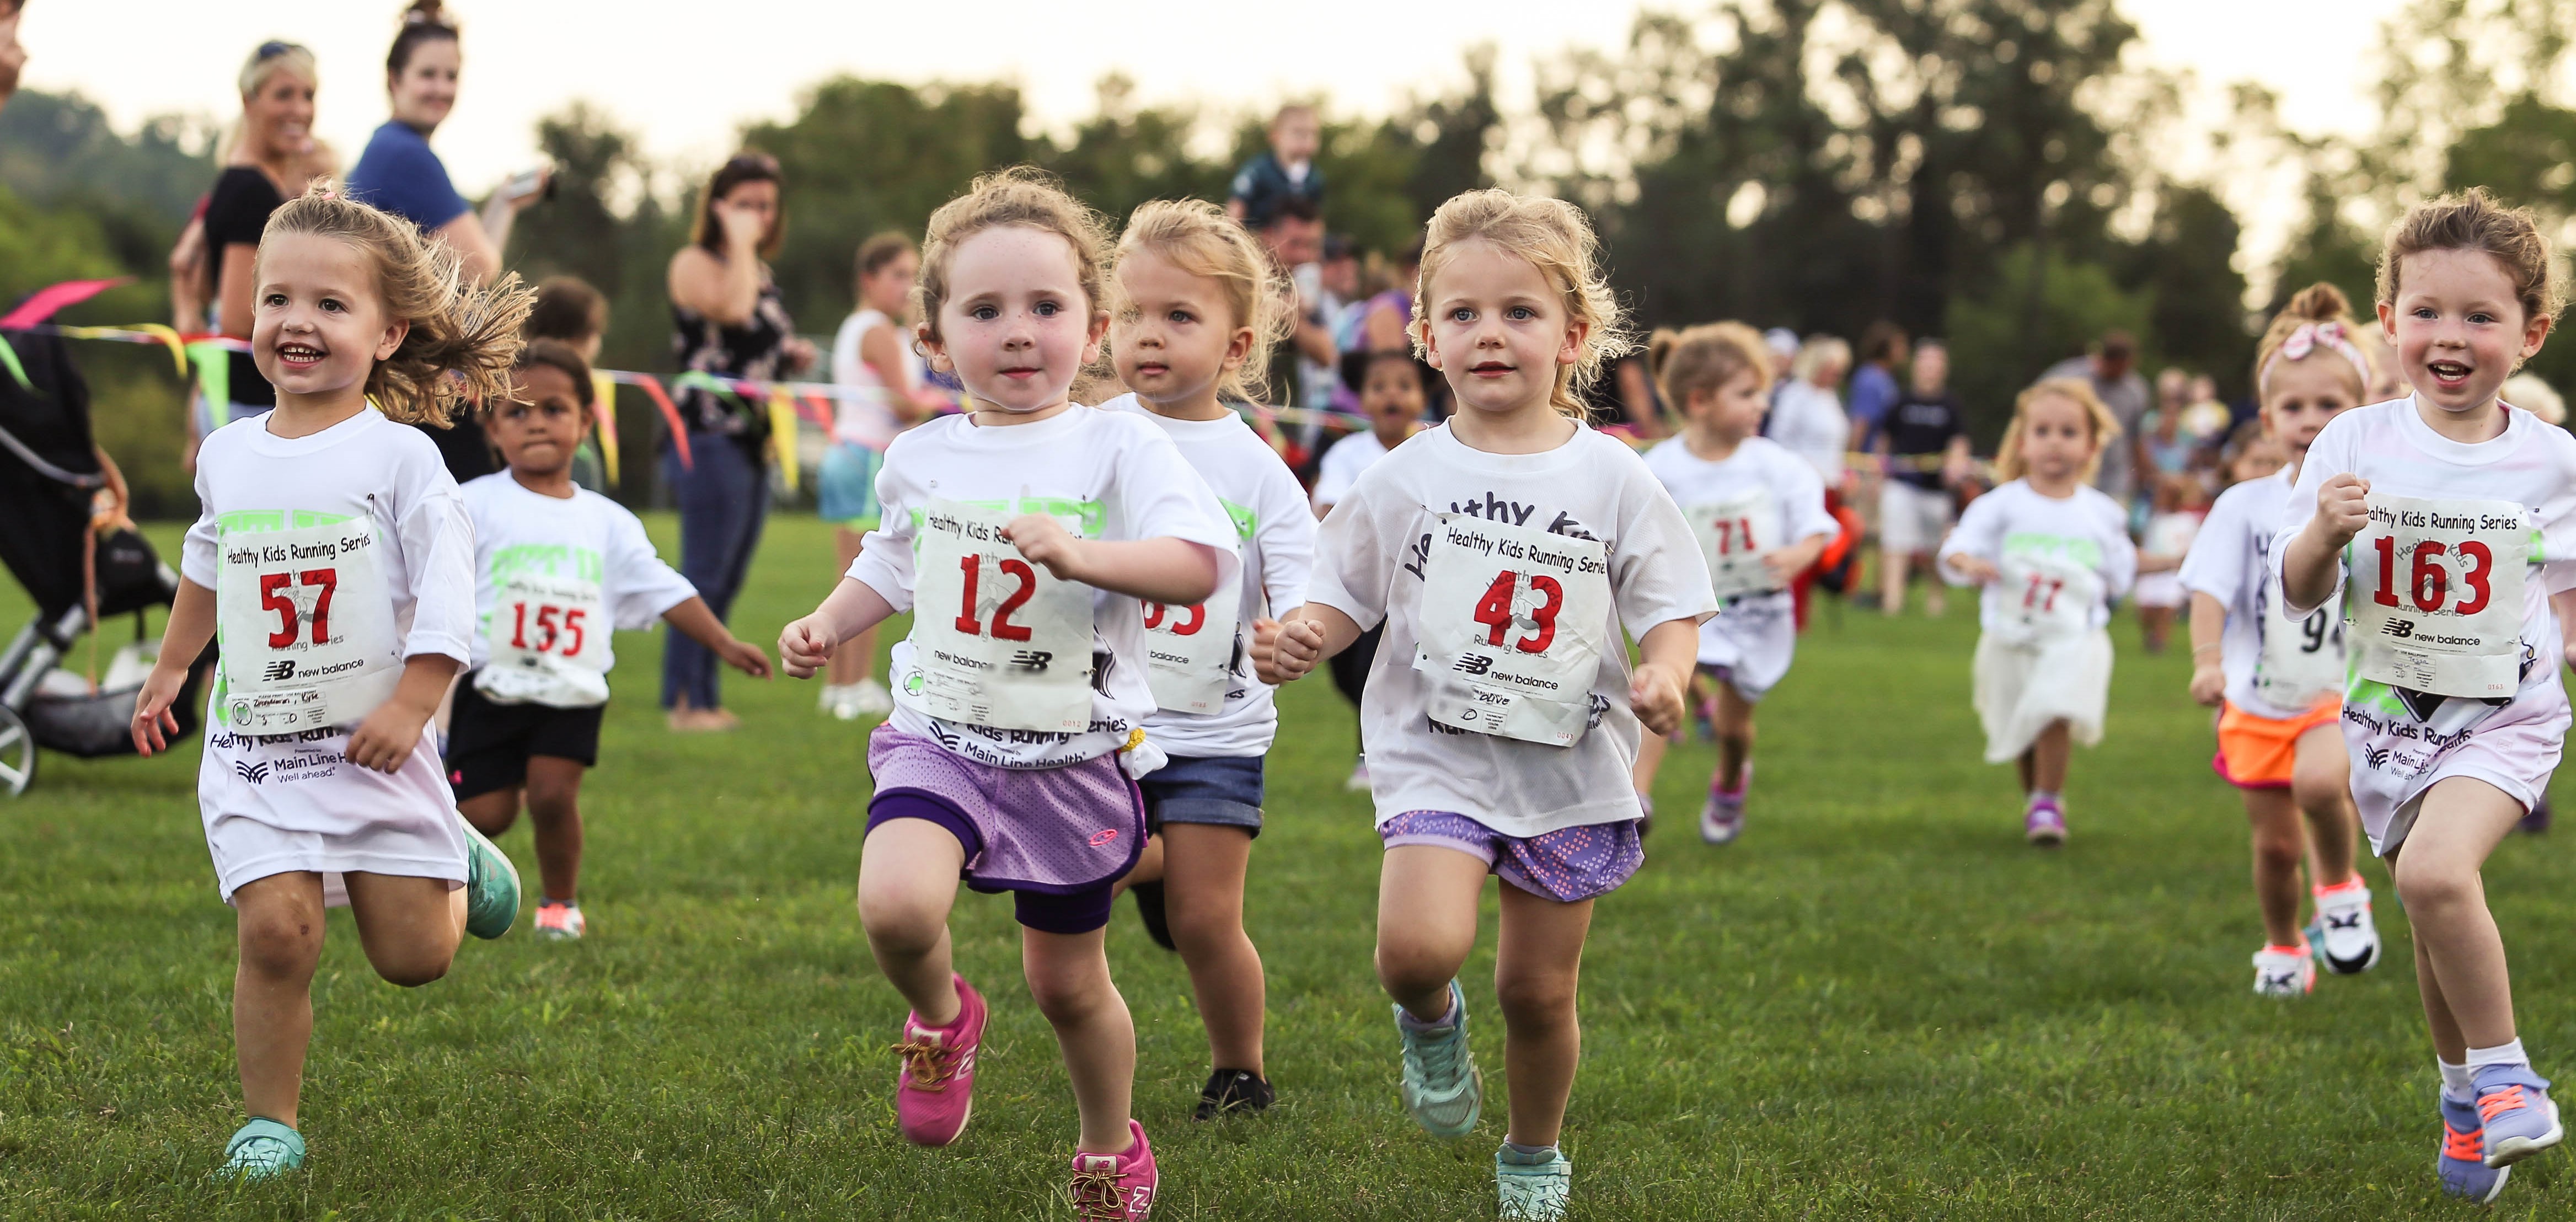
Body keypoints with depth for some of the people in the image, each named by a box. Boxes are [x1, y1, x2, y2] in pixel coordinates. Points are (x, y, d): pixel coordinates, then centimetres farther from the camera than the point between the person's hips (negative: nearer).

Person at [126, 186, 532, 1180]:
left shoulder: (398, 456, -8)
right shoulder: (228, 453, 6)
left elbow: (448, 591, -10)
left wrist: (411, 706, -18)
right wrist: (168, 671, 31)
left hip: (372, 744, -2)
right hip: (253, 750, 2)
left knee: (413, 956, 2)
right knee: (276, 931, -15)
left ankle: (455, 865, 35)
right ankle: (268, 1124, -1)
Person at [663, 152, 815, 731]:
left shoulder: (761, 274, 20)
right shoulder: (694, 263, -6)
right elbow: (731, 308, -26)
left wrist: (793, 357, 11)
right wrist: (740, 242, -14)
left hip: (754, 443, 9)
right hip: (710, 439, -9)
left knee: (727, 581, 10)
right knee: (706, 576, -10)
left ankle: (706, 696, 14)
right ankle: (687, 700, -8)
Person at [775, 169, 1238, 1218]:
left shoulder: (1119, 448, -10)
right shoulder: (921, 459, 3)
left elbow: (1203, 562, -24)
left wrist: (1083, 556, -39)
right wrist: (828, 624, 7)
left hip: (1076, 756, -2)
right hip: (940, 738, 2)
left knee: (1069, 984, 12)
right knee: (894, 905, -27)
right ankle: (941, 1016, 8)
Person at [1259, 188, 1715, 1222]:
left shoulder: (1611, 478, -1)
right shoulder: (1409, 479, -1)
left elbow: (1671, 604, 3)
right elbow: (1348, 595, 7)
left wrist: (1665, 675, -18)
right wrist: (1302, 639, -15)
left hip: (1569, 766, 1)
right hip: (1436, 756, -1)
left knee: (1539, 991, 9)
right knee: (1420, 944, -25)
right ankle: (1431, 1023, 12)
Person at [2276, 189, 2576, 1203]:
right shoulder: (2355, 444, -4)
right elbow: (2299, 594, -1)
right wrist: (2322, 532, -19)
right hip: (2390, 711, 3)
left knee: (2436, 871, -27)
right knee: (2437, 924, 12)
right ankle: (2467, 1090, 37)